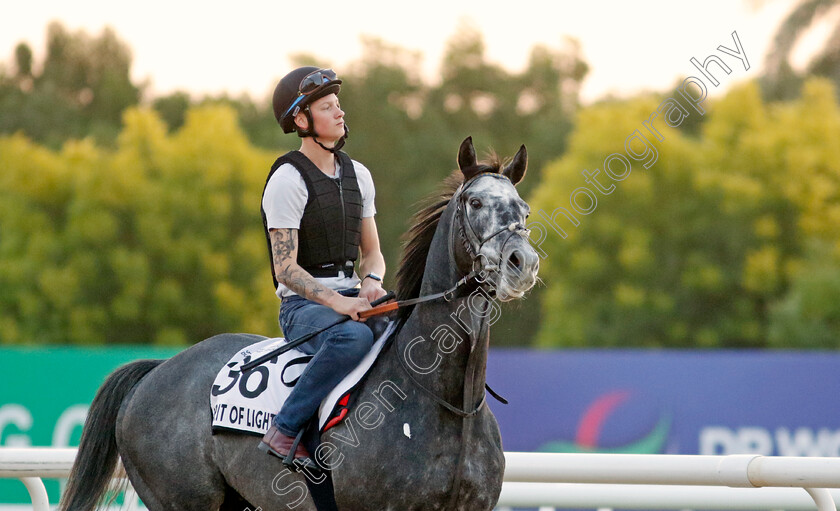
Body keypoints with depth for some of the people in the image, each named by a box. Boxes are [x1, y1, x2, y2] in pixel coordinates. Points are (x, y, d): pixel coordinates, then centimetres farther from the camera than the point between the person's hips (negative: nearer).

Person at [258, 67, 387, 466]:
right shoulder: (287, 180, -9)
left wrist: (371, 283, -5)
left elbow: (372, 252, 18)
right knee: (354, 336, -39)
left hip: (352, 297, 7)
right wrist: (337, 302, -26)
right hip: (303, 305, -7)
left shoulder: (357, 175, 14)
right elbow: (285, 269, -14)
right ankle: (284, 432, -33)